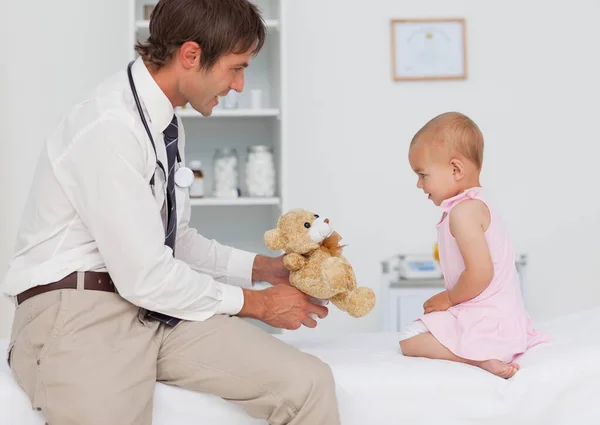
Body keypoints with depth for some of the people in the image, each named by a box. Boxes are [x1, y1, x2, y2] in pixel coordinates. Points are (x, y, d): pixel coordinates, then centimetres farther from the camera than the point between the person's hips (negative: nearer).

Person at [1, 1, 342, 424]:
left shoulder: (167, 122, 9)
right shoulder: (110, 127, -18)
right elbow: (144, 276, -18)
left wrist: (260, 267, 11)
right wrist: (255, 302, -7)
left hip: (153, 302, 7)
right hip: (77, 311, -7)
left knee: (309, 382, -12)